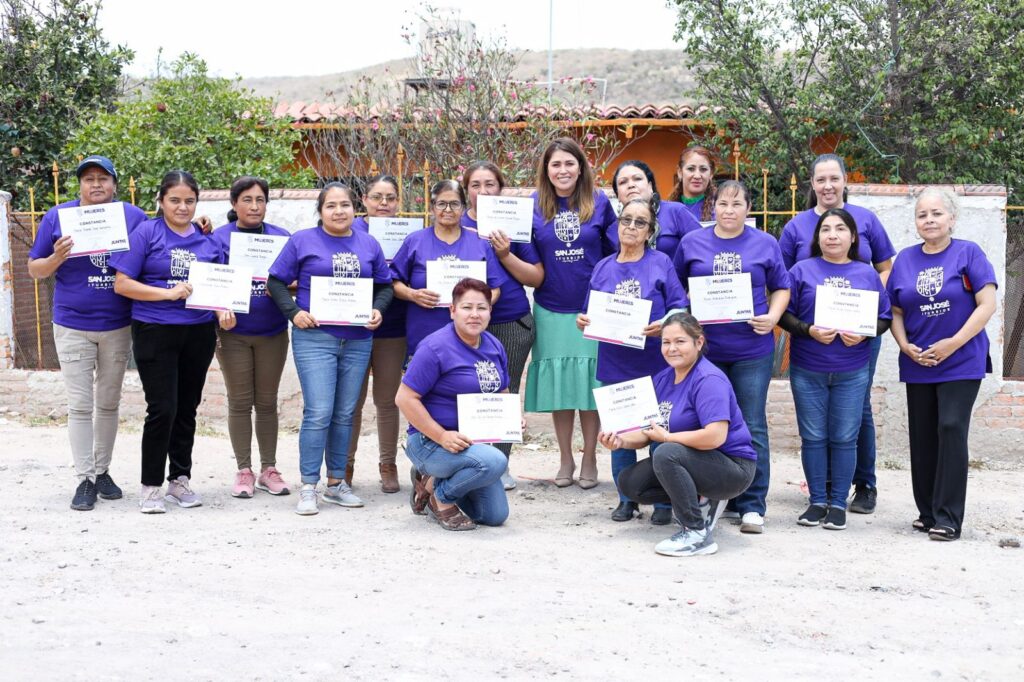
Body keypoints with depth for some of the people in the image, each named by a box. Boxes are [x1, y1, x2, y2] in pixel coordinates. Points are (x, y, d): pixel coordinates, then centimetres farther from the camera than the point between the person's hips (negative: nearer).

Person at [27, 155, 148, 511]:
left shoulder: (134, 217, 1)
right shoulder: (57, 217, -3)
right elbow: (35, 270, 1)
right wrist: (57, 258, -19)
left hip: (118, 326, 2)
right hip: (72, 327, -2)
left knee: (109, 403, 12)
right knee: (80, 404, -1)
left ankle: (102, 470, 24)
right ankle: (84, 479, 5)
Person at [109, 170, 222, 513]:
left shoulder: (207, 240, 9)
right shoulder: (146, 233, -4)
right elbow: (122, 284, -9)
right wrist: (168, 293, -17)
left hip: (198, 334, 4)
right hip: (155, 332, -4)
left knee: (187, 409, 11)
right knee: (162, 409, -8)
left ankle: (180, 479, 23)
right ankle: (151, 486, 4)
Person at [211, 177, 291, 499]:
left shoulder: (282, 237, 5)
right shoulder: (219, 238, 0)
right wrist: (221, 310, -23)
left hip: (273, 332, 2)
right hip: (234, 332, -2)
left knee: (267, 402, 8)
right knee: (240, 402, 3)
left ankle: (268, 469, 17)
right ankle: (244, 470, 12)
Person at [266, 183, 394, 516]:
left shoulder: (369, 245, 12)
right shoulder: (302, 241, 1)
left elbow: (385, 285, 16)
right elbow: (277, 281, 2)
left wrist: (378, 310, -3)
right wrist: (294, 312, -11)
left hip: (357, 340, 4)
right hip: (315, 337, -4)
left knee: (345, 414, 9)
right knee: (318, 413, -10)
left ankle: (336, 483, 19)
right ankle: (308, 487, -2)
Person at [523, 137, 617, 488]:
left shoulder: (599, 202, -1)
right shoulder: (533, 205, 1)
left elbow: (615, 251, 5)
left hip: (593, 308, -1)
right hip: (551, 310, 1)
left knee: (590, 381, 3)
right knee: (557, 382, 6)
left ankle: (589, 460, 15)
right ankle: (565, 460, 19)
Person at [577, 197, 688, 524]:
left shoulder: (661, 263, 0)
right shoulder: (604, 268, 9)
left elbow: (680, 308, -3)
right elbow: (593, 314, 13)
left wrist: (664, 325, -22)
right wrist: (583, 322, -8)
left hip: (655, 363, -3)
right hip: (614, 363, 3)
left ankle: (664, 502, 12)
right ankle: (627, 499, 21)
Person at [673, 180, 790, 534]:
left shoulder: (765, 244, 6)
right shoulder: (692, 243, 7)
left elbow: (781, 288, 11)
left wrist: (773, 317, -7)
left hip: (752, 350, -1)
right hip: (704, 348, 1)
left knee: (752, 428, 0)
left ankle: (752, 505, 6)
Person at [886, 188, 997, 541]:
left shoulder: (968, 253, -5)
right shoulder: (905, 259, 7)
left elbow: (987, 304, -10)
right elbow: (896, 312, 11)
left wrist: (953, 343, -15)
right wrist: (905, 345, -6)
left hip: (961, 363, -4)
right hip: (917, 364, 4)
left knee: (951, 430, -11)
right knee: (922, 438, 8)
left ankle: (948, 518, -6)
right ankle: (927, 511, 20)